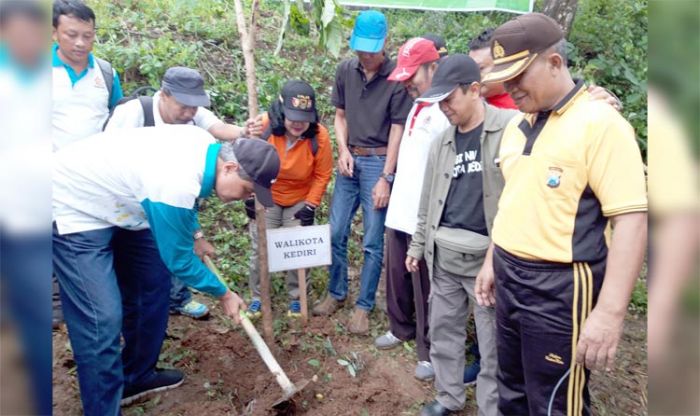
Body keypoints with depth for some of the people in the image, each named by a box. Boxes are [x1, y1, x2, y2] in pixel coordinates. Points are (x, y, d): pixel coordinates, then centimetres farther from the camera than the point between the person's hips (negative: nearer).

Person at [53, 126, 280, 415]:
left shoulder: (208, 146, -9)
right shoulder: (177, 187, -35)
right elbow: (179, 261, -18)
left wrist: (194, 235, 12)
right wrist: (224, 294, -4)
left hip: (114, 199, 10)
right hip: (73, 207, -9)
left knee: (153, 281, 12)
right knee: (102, 319, -15)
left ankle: (136, 377, 28)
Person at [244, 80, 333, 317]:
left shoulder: (319, 135, -24)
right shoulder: (263, 126, -25)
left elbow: (322, 174, -10)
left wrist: (311, 205, -11)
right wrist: (250, 198, -8)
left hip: (300, 201, 0)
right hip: (265, 198, 0)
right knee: (260, 249, 4)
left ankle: (296, 298, 21)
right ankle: (257, 297, 23)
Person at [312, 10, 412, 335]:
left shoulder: (396, 77, -10)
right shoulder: (345, 70, 3)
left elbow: (397, 131, -9)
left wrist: (386, 178, -11)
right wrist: (343, 150, -4)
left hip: (378, 162, -4)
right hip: (350, 160, 5)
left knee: (373, 241, 2)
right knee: (336, 232, 9)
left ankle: (364, 306, 16)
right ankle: (336, 293, 29)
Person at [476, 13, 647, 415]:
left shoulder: (600, 124, -14)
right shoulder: (517, 125, 10)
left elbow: (632, 220, -19)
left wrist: (610, 311, -23)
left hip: (560, 286, -7)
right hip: (510, 279, 8)